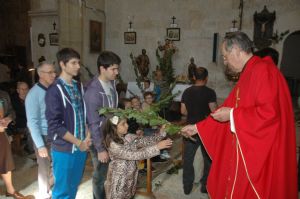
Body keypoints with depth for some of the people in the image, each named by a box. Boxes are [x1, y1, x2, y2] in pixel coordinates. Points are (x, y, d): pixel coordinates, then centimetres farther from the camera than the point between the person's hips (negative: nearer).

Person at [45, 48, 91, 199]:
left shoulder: (79, 86, 6)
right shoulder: (55, 90, -14)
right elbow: (55, 125, -18)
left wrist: (87, 138, -2)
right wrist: (78, 142, -15)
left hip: (81, 146, 6)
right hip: (64, 149, -6)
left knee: (74, 185, 20)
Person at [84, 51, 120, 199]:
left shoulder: (112, 83, -1)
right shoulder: (93, 91, -26)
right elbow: (93, 124, -22)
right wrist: (100, 149, -18)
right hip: (100, 139, -7)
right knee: (101, 175, 12)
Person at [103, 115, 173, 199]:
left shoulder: (128, 137, -6)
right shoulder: (113, 145, -28)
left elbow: (144, 141, -10)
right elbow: (134, 155, -32)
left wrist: (161, 134, -26)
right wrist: (157, 147, -34)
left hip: (130, 176, 6)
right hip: (119, 180, -6)